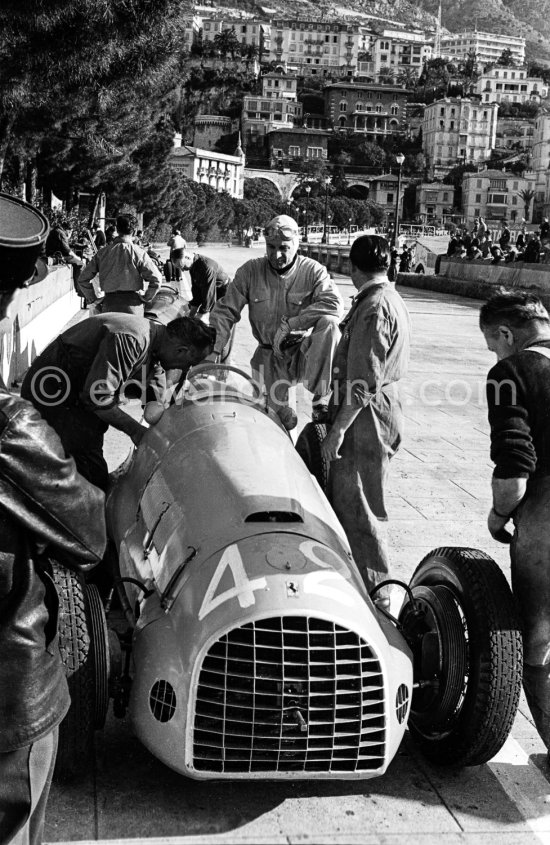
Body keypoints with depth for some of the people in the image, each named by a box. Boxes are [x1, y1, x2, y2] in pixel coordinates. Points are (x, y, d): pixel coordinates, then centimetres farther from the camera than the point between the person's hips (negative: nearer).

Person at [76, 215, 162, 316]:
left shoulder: (102, 253, 5)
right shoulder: (138, 252, -5)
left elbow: (83, 279, 7)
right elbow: (156, 278, -13)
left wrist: (93, 299, 13)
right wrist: (146, 298, 0)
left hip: (109, 305, 2)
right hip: (133, 304, -2)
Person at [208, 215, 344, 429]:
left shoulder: (313, 271, -8)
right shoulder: (250, 271, -4)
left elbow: (335, 305, -24)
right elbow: (224, 311, -3)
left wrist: (290, 323, -26)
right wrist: (214, 351, -16)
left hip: (304, 353, -1)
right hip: (269, 357, 1)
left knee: (329, 324, -29)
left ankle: (321, 401, -25)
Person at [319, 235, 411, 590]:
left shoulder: (373, 308, -19)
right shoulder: (393, 300, 14)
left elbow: (364, 382, -23)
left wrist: (339, 429, -20)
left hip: (366, 417, -10)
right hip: (383, 411, 10)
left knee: (358, 507, -3)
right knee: (344, 500, 18)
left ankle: (376, 587, 6)